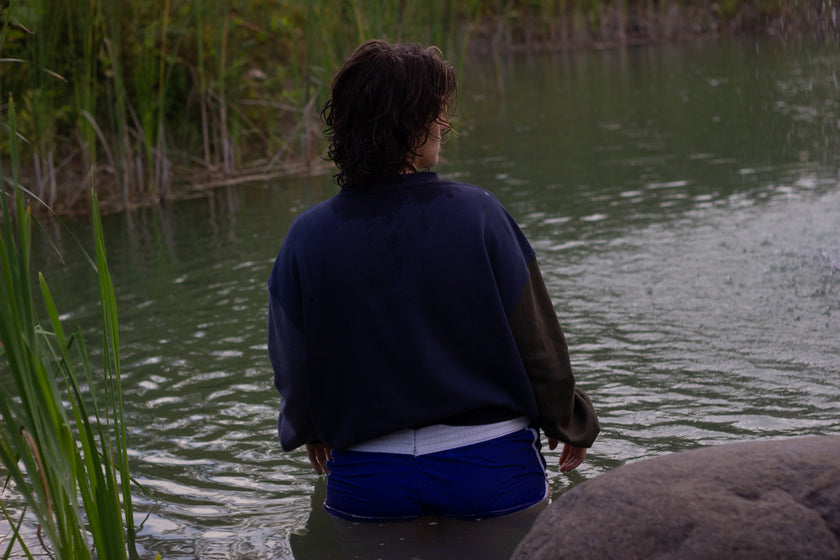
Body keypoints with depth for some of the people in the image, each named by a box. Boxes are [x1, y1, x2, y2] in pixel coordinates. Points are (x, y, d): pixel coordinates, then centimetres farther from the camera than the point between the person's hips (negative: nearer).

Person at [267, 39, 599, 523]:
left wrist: (312, 430, 26)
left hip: (366, 481, 2)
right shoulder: (477, 214, -12)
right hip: (489, 468, -2)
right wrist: (572, 424, 15)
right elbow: (538, 342, -4)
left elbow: (294, 368, 2)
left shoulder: (307, 237, -7)